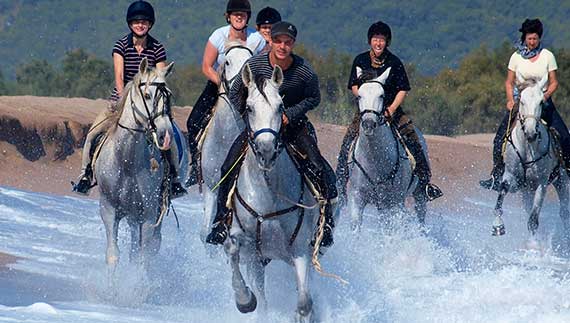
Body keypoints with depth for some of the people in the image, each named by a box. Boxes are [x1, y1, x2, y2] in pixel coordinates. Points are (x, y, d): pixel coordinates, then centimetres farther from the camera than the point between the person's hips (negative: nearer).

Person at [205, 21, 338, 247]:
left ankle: (326, 222, -1)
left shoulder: (304, 71, -15)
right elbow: (235, 95, 0)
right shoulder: (255, 65, -13)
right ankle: (222, 220, 1)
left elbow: (313, 98, 1)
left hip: (294, 124, -1)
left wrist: (289, 115, -13)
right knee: (229, 168, -15)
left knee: (317, 168, -19)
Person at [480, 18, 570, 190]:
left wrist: (546, 95, -17)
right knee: (500, 138, -14)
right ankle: (496, 175, -6)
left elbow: (554, 82, 2)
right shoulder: (516, 57, 2)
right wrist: (510, 99, -10)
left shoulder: (547, 56, 0)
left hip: (543, 101, 0)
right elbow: (509, 82, 7)